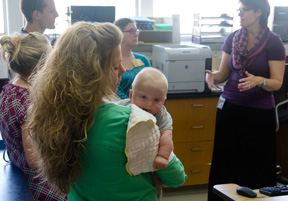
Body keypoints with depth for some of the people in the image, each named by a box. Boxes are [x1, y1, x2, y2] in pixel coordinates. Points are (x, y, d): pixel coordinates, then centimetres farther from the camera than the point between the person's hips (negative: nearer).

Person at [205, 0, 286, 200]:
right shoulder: (233, 38, 5)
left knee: (257, 166, 1)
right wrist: (213, 76, -14)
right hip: (230, 107, 3)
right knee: (226, 161, 4)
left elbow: (277, 82, -8)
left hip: (260, 111, -3)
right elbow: (224, 73, 8)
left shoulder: (273, 42, -7)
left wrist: (259, 81, -28)